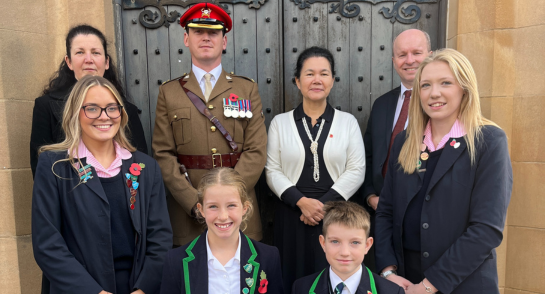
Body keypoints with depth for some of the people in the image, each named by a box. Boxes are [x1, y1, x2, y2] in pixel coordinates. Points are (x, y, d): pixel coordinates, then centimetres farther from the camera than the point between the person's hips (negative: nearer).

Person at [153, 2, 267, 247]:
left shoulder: (248, 89, 6)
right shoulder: (168, 93, 6)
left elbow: (256, 151, -2)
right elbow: (164, 155, -1)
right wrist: (195, 203, -12)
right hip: (187, 212, 0)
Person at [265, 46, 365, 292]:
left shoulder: (348, 121, 5)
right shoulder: (280, 122, 4)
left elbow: (356, 170, -1)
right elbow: (273, 171, 0)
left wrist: (324, 203, -12)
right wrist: (302, 202, -13)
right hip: (292, 216, 0)